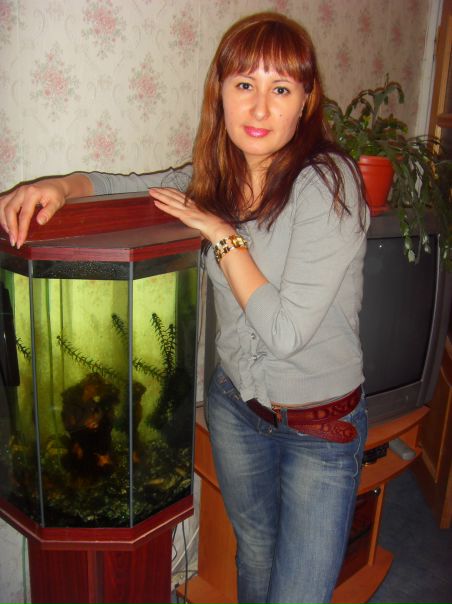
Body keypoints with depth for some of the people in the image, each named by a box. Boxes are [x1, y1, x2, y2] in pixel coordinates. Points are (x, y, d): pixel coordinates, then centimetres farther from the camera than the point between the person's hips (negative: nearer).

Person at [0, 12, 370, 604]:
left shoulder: (328, 181, -24)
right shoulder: (215, 177, -4)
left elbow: (286, 331, -26)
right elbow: (120, 186, 8)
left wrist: (220, 233, -22)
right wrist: (57, 185, -12)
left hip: (320, 422, -5)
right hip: (235, 402, 5)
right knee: (253, 550, 28)